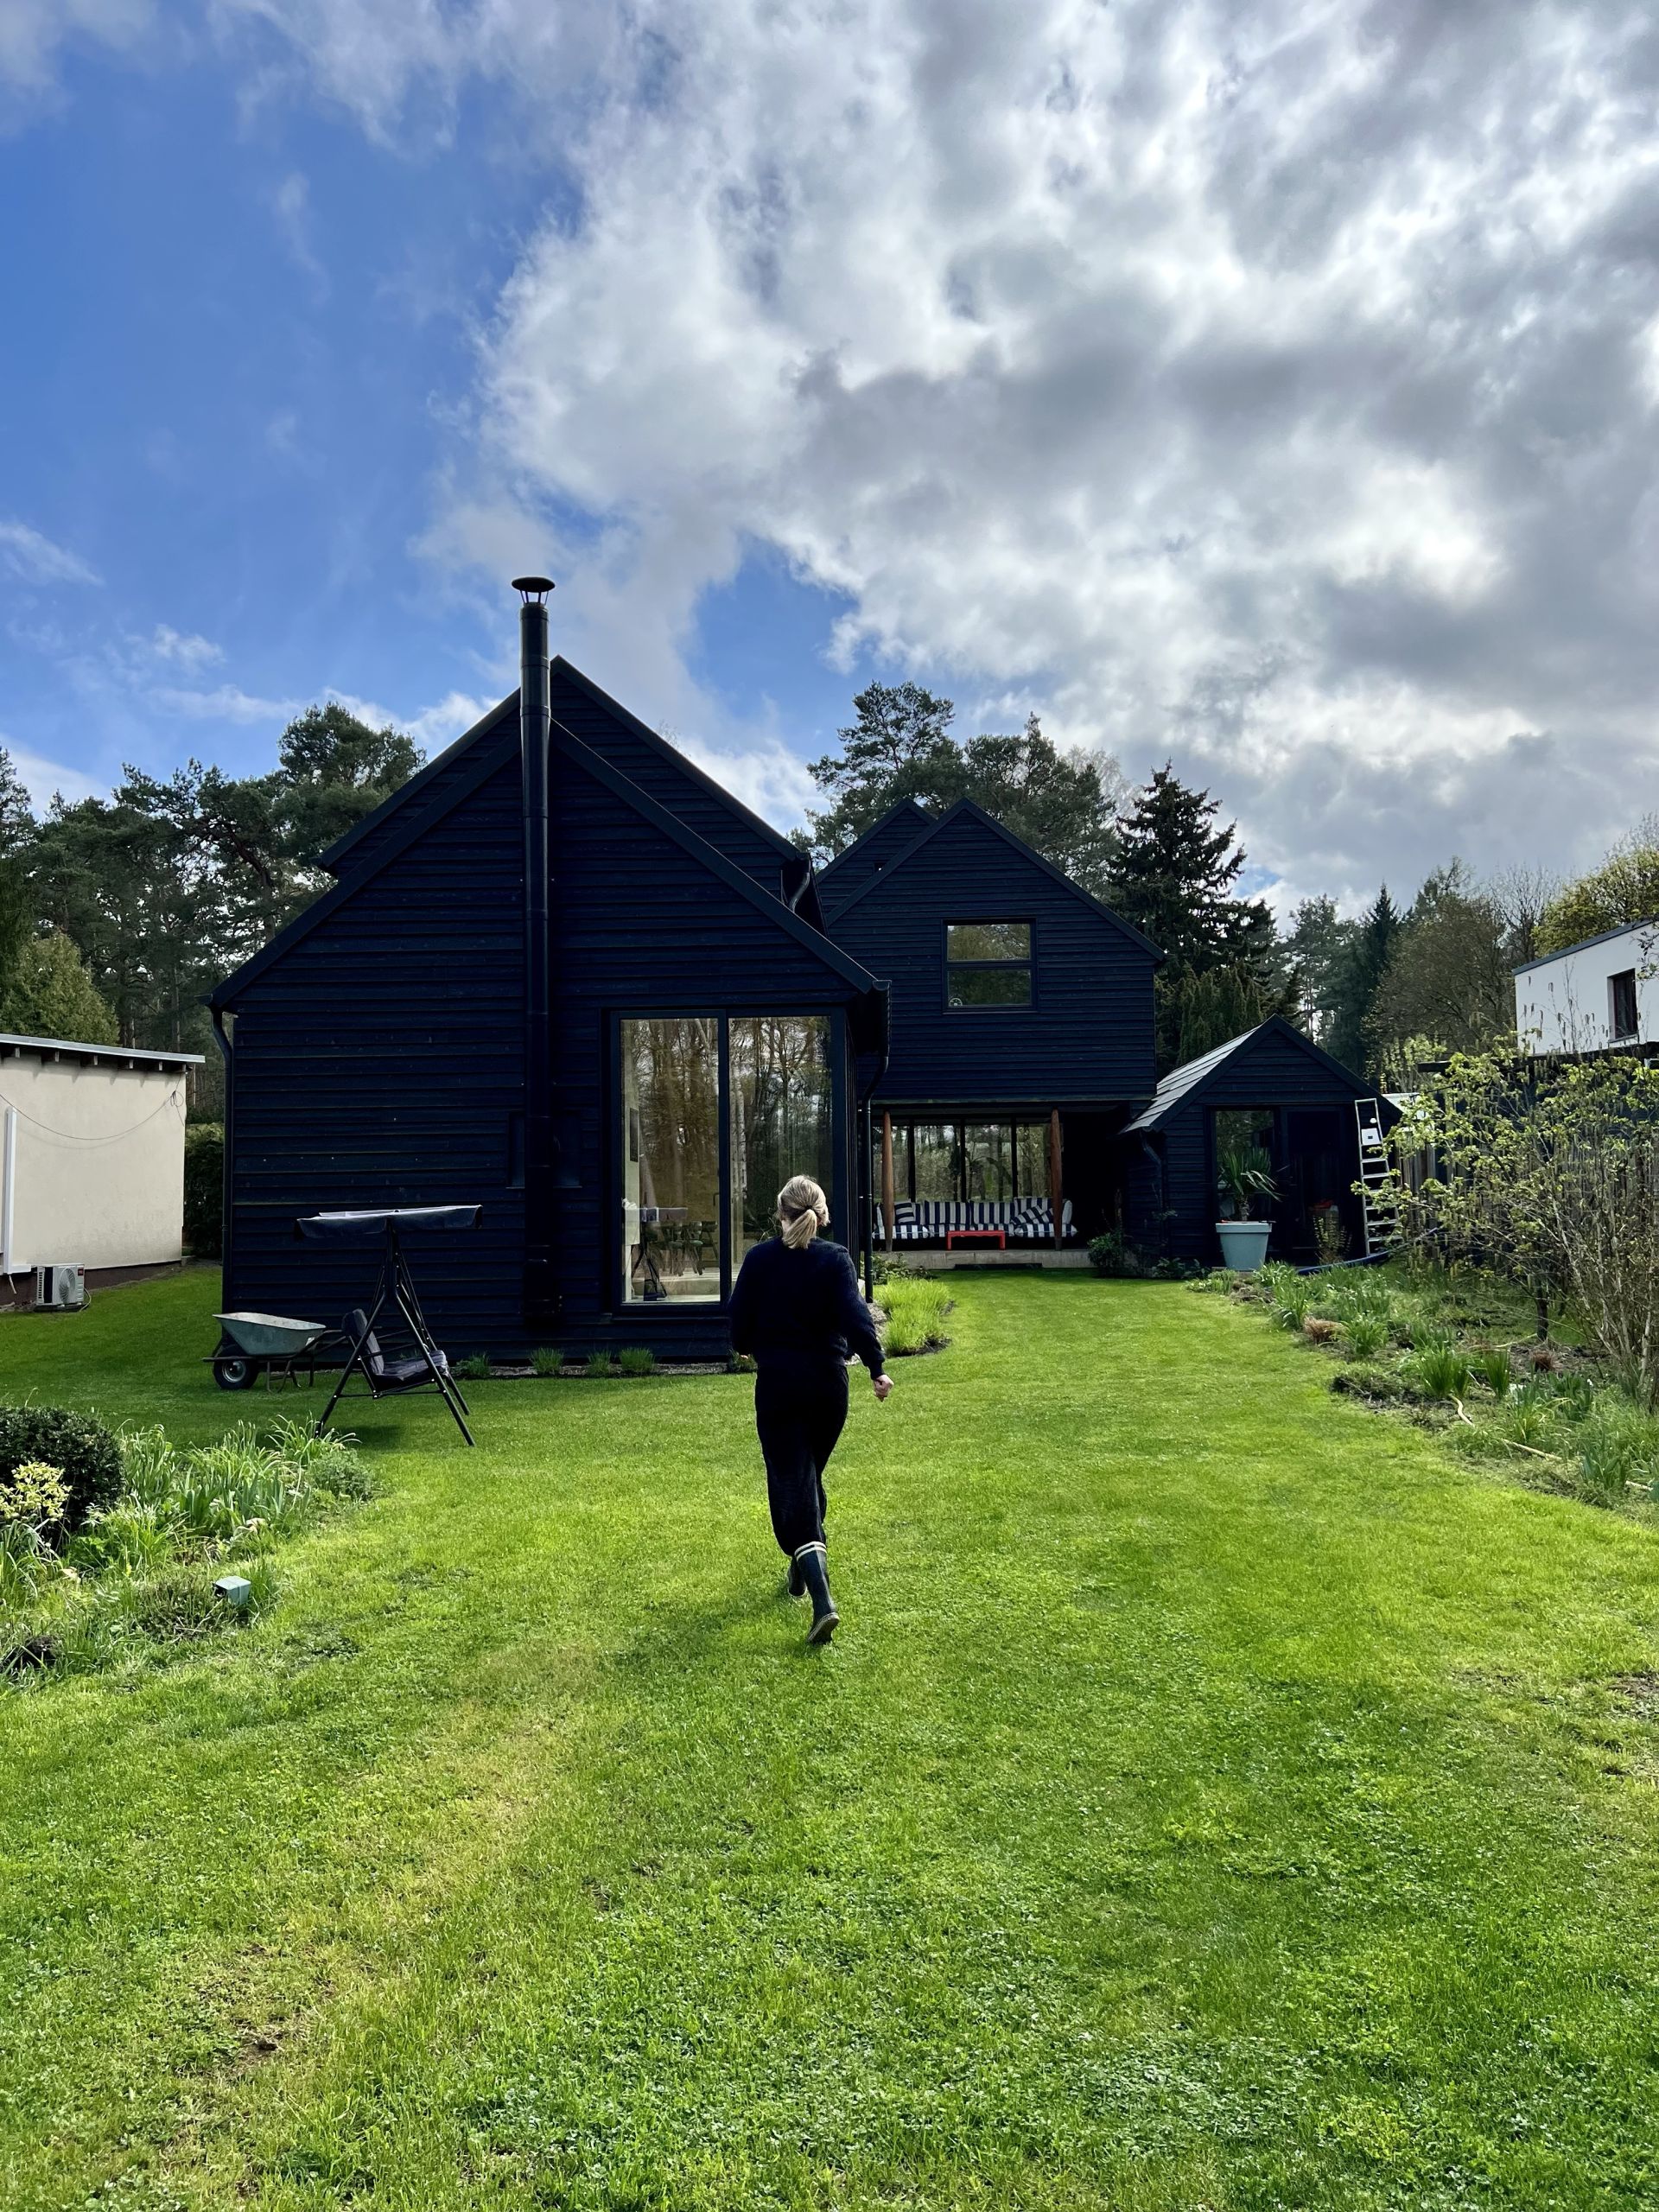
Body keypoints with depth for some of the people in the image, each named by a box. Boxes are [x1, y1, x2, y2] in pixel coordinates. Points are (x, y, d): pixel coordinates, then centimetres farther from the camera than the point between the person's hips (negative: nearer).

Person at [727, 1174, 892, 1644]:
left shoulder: (759, 1259, -3)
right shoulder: (836, 1259, -3)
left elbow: (739, 1321, 1)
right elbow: (854, 1315, -15)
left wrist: (752, 1347, 21)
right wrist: (876, 1367, -13)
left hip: (777, 1385, -2)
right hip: (828, 1384, 2)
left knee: (791, 1483, -2)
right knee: (810, 1474, 23)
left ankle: (822, 1600, -17)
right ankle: (803, 1568, 40)